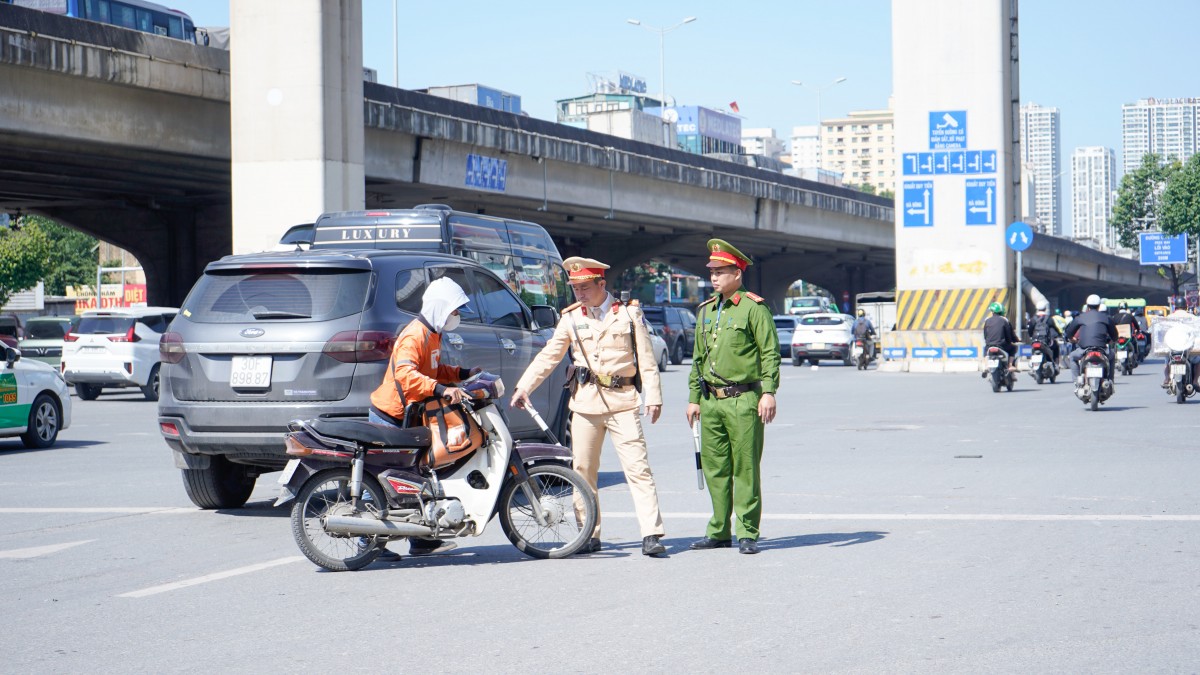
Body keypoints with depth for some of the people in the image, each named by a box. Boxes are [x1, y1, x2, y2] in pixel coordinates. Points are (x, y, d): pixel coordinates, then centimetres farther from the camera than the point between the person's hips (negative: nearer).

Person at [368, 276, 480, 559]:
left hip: (409, 418, 10)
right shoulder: (414, 335, -20)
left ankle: (421, 540, 18)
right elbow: (405, 373, -36)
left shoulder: (432, 334, 13)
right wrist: (442, 390, -45)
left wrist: (463, 374, 13)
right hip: (390, 417, -10)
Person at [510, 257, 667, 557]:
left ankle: (651, 535, -11)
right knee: (583, 470, 5)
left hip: (622, 400, -3)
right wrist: (523, 387, -1)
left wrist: (653, 397, -4)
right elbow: (548, 356, 8)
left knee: (638, 467, -9)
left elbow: (646, 359, 3)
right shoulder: (571, 318, 8)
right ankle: (590, 535, 13)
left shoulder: (628, 313, 3)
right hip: (585, 402, 3)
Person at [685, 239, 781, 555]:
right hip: (711, 401, 6)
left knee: (746, 469, -3)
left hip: (743, 400, -6)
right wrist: (694, 398, 18)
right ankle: (719, 531, 15)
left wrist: (768, 391, -15)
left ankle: (747, 533, 3)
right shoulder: (706, 310, 16)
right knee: (714, 469, 8)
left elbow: (770, 353, -7)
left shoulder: (753, 308, -4)